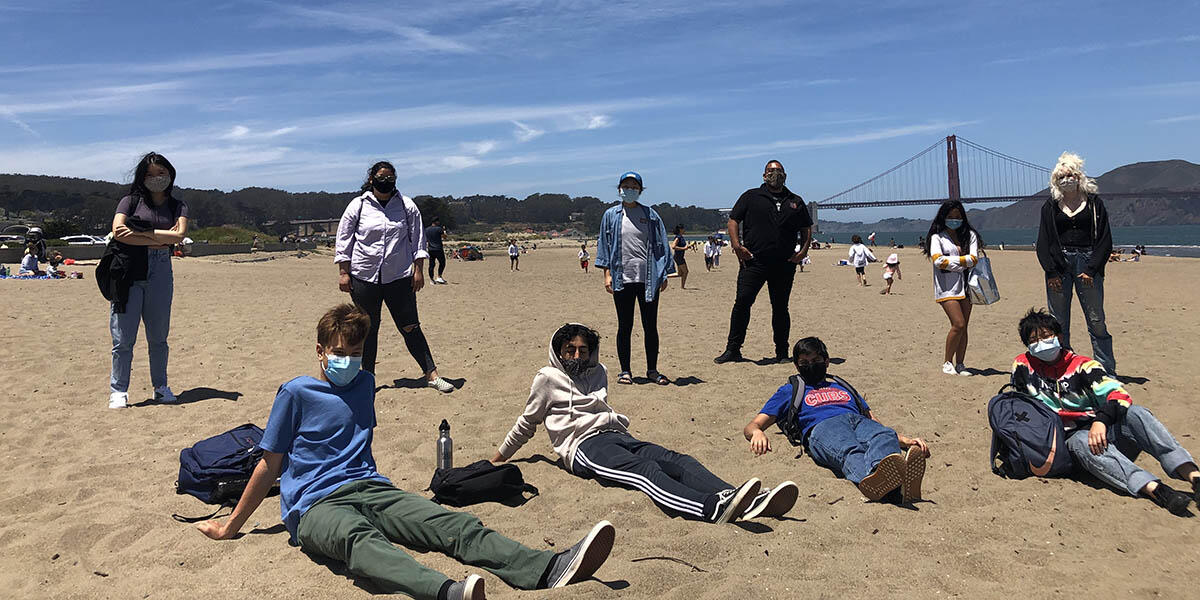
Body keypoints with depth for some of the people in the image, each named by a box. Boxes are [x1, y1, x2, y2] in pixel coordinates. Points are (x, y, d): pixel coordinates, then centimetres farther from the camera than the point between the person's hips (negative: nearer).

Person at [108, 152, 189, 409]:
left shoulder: (178, 206, 12)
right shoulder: (131, 201, 6)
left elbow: (179, 235, -6)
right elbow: (118, 232, -9)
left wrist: (141, 232, -10)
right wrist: (158, 241, -8)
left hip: (161, 273, 2)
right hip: (128, 272, -2)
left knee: (158, 336, 8)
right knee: (123, 337, -1)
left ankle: (160, 387, 19)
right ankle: (118, 390, 8)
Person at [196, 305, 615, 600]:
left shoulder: (364, 384, 20)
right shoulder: (296, 393, 4)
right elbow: (270, 466, 8)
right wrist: (230, 528, 11)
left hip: (369, 487, 5)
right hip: (315, 504, -5)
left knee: (455, 525, -23)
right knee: (361, 540, -41)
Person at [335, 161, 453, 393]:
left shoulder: (406, 206, 5)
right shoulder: (358, 206, 2)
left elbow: (417, 238, 8)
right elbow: (344, 241, 5)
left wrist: (418, 269, 2)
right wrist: (343, 273, 1)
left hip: (399, 277, 0)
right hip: (364, 277, 0)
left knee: (410, 327, 0)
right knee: (368, 330, 8)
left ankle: (431, 374, 6)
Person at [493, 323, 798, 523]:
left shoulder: (598, 373, 26)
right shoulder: (547, 379, 9)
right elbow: (527, 423, 17)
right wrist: (499, 458, 22)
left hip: (615, 436, 6)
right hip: (583, 446, -6)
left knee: (678, 461, -22)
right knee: (645, 470, -36)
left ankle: (752, 503, -45)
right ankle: (714, 508, -64)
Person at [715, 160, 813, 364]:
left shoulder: (795, 202, 17)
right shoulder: (751, 196, 9)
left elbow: (806, 228, 23)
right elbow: (733, 220, 6)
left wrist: (804, 249, 6)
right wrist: (736, 245, -8)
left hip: (784, 264, 3)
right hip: (753, 261, -2)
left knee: (780, 307, 8)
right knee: (742, 302, -10)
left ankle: (782, 352, 18)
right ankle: (732, 349, -2)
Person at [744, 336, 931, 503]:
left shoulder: (842, 386, 42)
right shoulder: (789, 390, 33)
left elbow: (875, 422, 35)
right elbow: (752, 426, 21)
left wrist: (905, 440, 13)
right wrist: (757, 433, -6)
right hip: (821, 427, -3)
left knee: (884, 437, -36)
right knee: (849, 451, -41)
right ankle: (872, 479, -74)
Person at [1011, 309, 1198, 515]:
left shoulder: (1082, 365, 4)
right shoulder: (1023, 365, 8)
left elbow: (1118, 394, -11)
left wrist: (1101, 421, -30)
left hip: (1104, 429, 1)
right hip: (1072, 438, -1)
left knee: (1135, 413, -29)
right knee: (1082, 442, -37)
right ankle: (1155, 489, -56)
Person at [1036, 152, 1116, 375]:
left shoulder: (1094, 203, 7)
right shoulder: (1051, 206, 9)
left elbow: (1105, 240, 3)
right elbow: (1043, 243, 6)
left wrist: (1091, 270, -7)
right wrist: (1051, 272, -5)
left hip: (1087, 263, -1)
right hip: (1058, 263, 1)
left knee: (1096, 320, 1)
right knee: (1058, 322, 2)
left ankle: (1107, 371, 9)